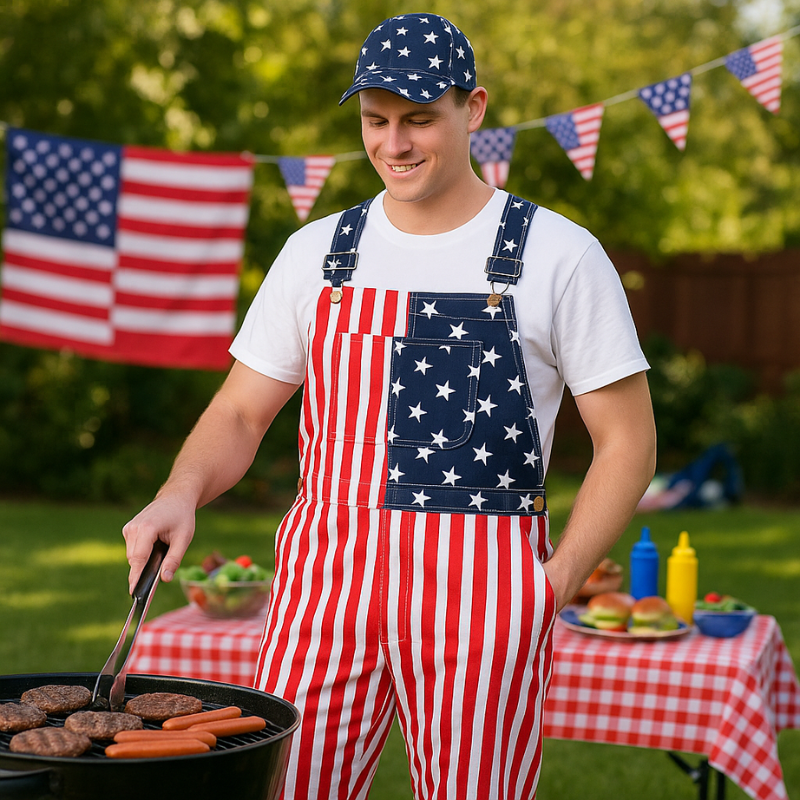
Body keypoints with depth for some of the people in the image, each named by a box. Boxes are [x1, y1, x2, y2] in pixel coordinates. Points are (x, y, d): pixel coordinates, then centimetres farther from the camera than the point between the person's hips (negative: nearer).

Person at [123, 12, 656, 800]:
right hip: (323, 578, 3)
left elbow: (627, 440, 1)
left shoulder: (558, 255, 0)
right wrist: (180, 493, -8)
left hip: (480, 590, -2)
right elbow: (239, 415, 13)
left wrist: (554, 584, -9)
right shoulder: (318, 252, 10)